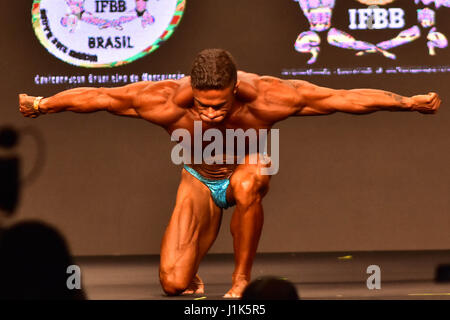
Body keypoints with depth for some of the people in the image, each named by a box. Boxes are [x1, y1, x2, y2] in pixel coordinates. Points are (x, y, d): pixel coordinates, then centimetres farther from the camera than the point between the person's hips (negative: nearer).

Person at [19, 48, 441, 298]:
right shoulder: (167, 101, -32)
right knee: (173, 283, -18)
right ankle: (193, 279, 22)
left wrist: (411, 102, -26)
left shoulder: (264, 97, -33)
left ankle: (241, 282, -18)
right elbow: (96, 96, -18)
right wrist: (40, 105, -13)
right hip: (199, 181, 0)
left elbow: (346, 97, -26)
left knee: (247, 183, -41)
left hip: (247, 170, 0)